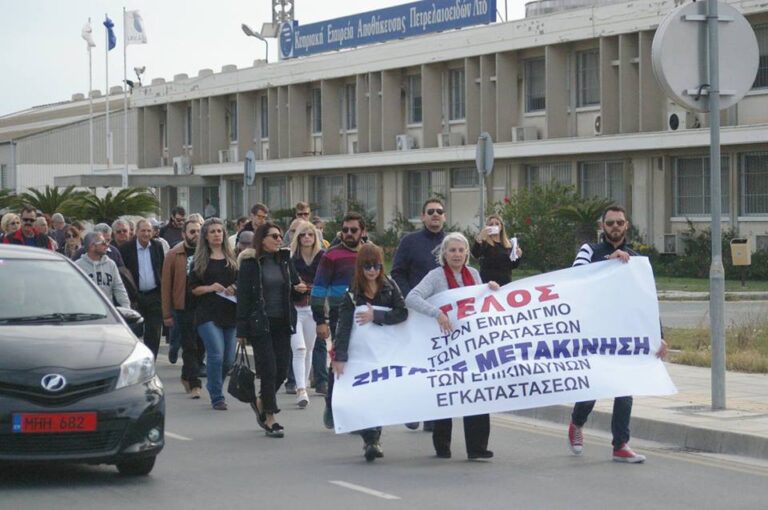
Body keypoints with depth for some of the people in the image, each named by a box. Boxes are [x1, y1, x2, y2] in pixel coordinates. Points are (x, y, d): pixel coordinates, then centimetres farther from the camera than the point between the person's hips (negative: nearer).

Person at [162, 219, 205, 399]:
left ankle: (187, 376, 29)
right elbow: (166, 285, -2)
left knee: (200, 345, 9)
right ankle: (194, 383, 3)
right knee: (189, 346, -1)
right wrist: (167, 314, -6)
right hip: (183, 307, -3)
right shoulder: (174, 254, -2)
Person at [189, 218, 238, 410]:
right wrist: (210, 288, -14)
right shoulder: (199, 260, 5)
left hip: (230, 313, 4)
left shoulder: (232, 258, 13)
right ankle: (217, 397, -3)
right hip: (208, 313, -4)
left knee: (229, 358, 5)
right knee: (216, 355, -14)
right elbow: (194, 288, 4)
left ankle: (213, 385, 32)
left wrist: (234, 289, -5)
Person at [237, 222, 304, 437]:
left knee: (282, 370, 4)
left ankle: (260, 402, 29)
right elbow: (243, 297, -7)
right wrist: (242, 331, -11)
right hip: (260, 324, -5)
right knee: (269, 371, -6)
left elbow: (294, 288, 19)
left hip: (282, 323, 5)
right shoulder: (250, 263, -6)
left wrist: (300, 289, -7)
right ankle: (270, 419, 3)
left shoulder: (285, 260, 10)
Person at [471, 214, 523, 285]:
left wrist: (518, 256, -2)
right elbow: (475, 254, -25)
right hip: (488, 282, -5)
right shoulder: (484, 243, -4)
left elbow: (513, 266, 17)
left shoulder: (508, 244, 12)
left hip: (506, 282, 5)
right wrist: (479, 238, -37)